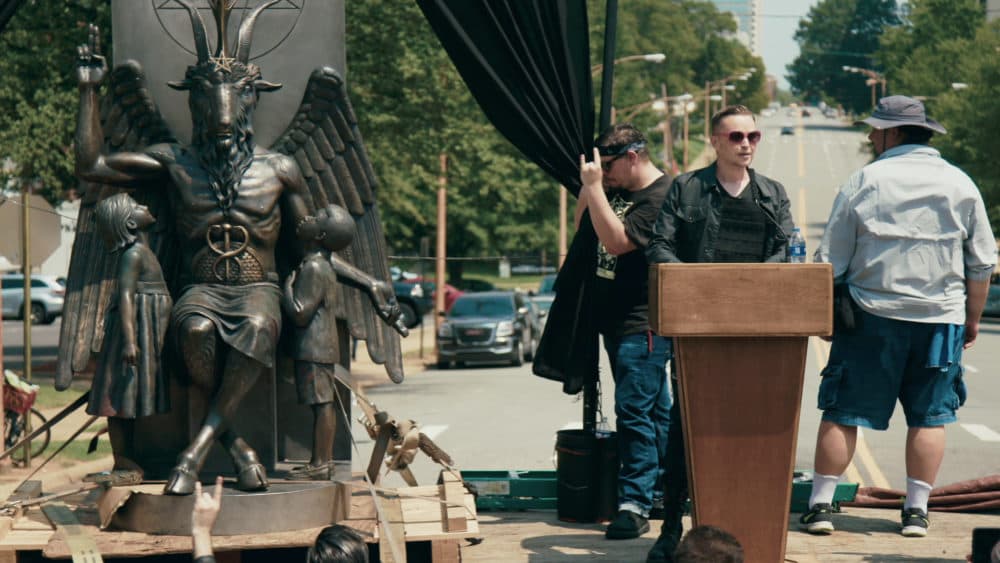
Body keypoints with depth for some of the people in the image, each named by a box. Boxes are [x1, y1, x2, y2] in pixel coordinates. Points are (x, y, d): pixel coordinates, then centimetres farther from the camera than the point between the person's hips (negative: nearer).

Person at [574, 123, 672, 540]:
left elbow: (617, 240, -25)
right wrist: (588, 187, 5)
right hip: (615, 322, 10)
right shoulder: (617, 189, 12)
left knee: (634, 411, -12)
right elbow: (581, 228, 20)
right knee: (656, 412, 15)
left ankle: (634, 504, -11)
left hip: (643, 325, -10)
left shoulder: (660, 197, -16)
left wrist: (593, 186, -23)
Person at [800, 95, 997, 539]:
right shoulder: (960, 185, 5)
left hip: (872, 317, -2)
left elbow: (831, 261, 0)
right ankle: (916, 510, 7)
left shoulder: (864, 182, -2)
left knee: (843, 413, 3)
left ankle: (820, 504, 3)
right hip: (939, 319, 2)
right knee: (929, 416, 8)